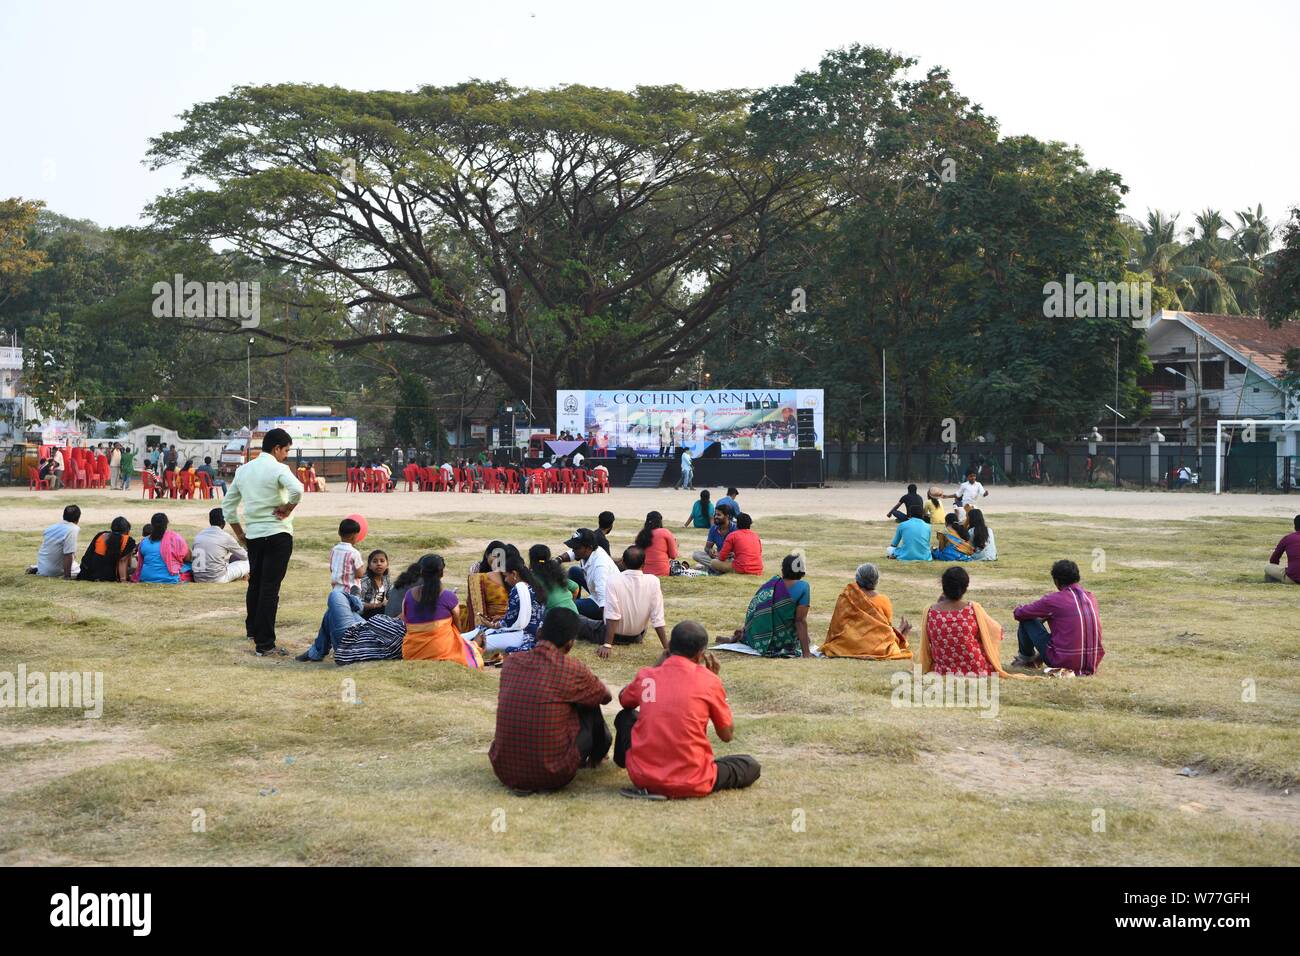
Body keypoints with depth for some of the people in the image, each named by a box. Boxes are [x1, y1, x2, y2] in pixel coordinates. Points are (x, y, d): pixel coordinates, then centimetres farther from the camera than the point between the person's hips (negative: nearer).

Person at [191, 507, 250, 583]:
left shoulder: (198, 535, 7)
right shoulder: (226, 536, -6)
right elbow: (244, 556, 7)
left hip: (198, 579, 6)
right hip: (217, 579, -6)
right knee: (247, 562, 8)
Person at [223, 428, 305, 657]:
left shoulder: (243, 470, 10)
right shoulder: (278, 468, -11)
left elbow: (228, 504, 15)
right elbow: (297, 489, -31)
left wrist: (239, 533, 20)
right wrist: (288, 509, -14)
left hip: (252, 535, 7)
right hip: (277, 535, -7)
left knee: (255, 583, 24)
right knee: (270, 588, -6)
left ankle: (252, 629, 42)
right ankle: (264, 645, -7)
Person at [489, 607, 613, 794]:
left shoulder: (510, 662, 0)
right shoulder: (572, 670, -11)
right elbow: (605, 696, 10)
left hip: (504, 771, 4)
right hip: (552, 776, -4)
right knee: (589, 704, 16)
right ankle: (597, 755, 42)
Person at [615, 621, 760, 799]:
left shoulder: (645, 675, 0)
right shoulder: (708, 681, -8)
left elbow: (623, 700, 25)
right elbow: (727, 735, 6)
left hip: (642, 777, 2)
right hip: (691, 784, -2)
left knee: (625, 717, 29)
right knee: (751, 765, 20)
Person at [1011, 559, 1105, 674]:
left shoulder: (1053, 600, -11)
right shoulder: (1091, 598, 6)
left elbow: (1019, 614, 0)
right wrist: (1047, 615, 32)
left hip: (1065, 663, -6)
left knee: (1027, 620, 7)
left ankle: (1026, 657, 30)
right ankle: (1041, 657, 42)